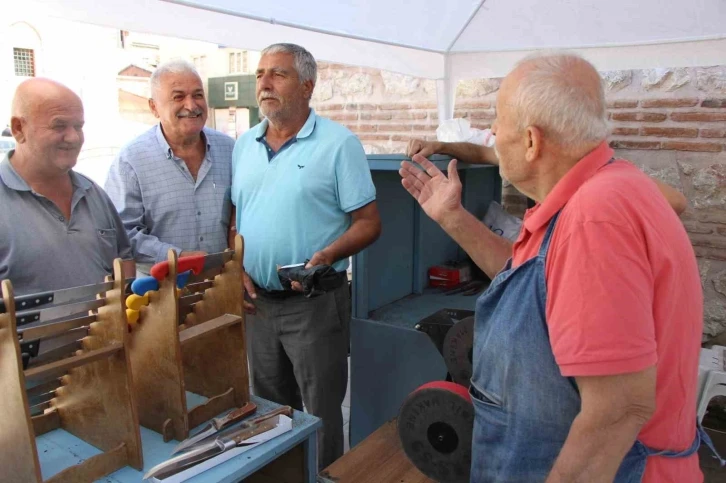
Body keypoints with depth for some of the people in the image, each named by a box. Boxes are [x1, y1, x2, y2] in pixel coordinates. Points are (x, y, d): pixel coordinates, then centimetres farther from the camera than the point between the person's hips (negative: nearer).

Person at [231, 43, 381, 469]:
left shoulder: (338, 143, -10)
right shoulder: (244, 145, 8)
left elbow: (368, 223, -10)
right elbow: (236, 216, 15)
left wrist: (328, 255, -26)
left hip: (315, 302, -5)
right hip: (257, 300, 6)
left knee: (321, 415, 8)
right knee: (269, 409, 22)